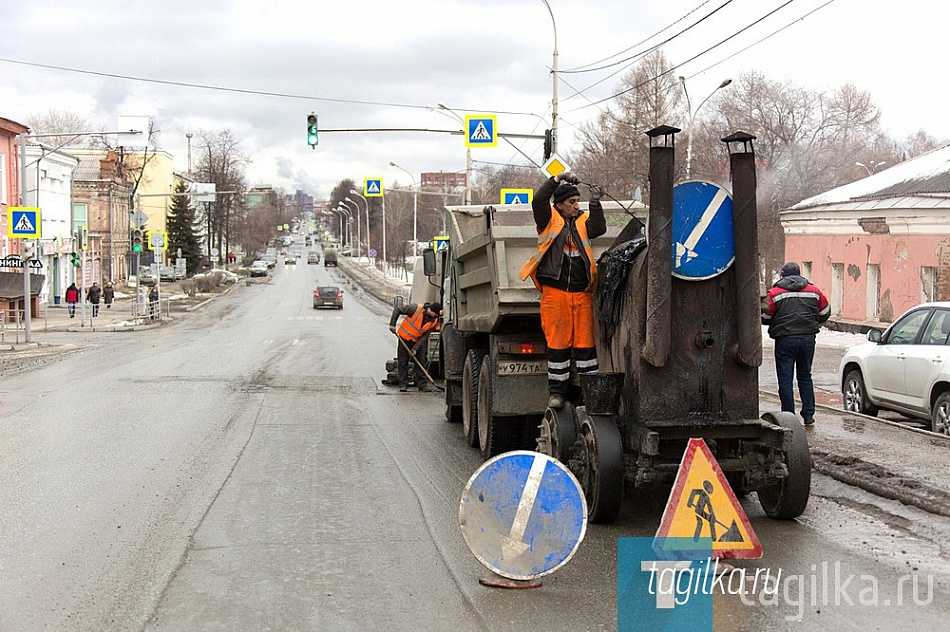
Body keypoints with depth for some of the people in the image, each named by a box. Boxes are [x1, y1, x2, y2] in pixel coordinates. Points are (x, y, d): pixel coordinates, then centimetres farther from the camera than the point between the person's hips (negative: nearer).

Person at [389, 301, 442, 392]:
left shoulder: (434, 321, -13)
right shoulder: (416, 308, -24)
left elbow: (424, 336, -12)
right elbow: (397, 309, -16)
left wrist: (416, 348, -21)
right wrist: (392, 324, -19)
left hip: (418, 341, 3)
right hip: (405, 338, -3)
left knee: (421, 362, 0)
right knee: (403, 362, -1)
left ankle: (422, 384, 6)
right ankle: (403, 384, 6)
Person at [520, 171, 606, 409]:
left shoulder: (583, 220, 15)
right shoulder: (549, 219, 7)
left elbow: (598, 229, -2)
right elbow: (538, 200, -9)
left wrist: (595, 204, -11)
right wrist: (558, 179, -10)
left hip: (582, 293, 3)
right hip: (555, 290, -3)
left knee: (585, 341, 3)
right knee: (558, 343, -1)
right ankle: (557, 391, 7)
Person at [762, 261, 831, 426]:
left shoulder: (774, 293, -2)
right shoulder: (814, 291, 8)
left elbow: (764, 318, 0)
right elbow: (825, 313, 15)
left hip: (785, 340, -3)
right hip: (808, 339, 3)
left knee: (785, 379, 3)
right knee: (805, 377, 16)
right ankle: (808, 415, 13)